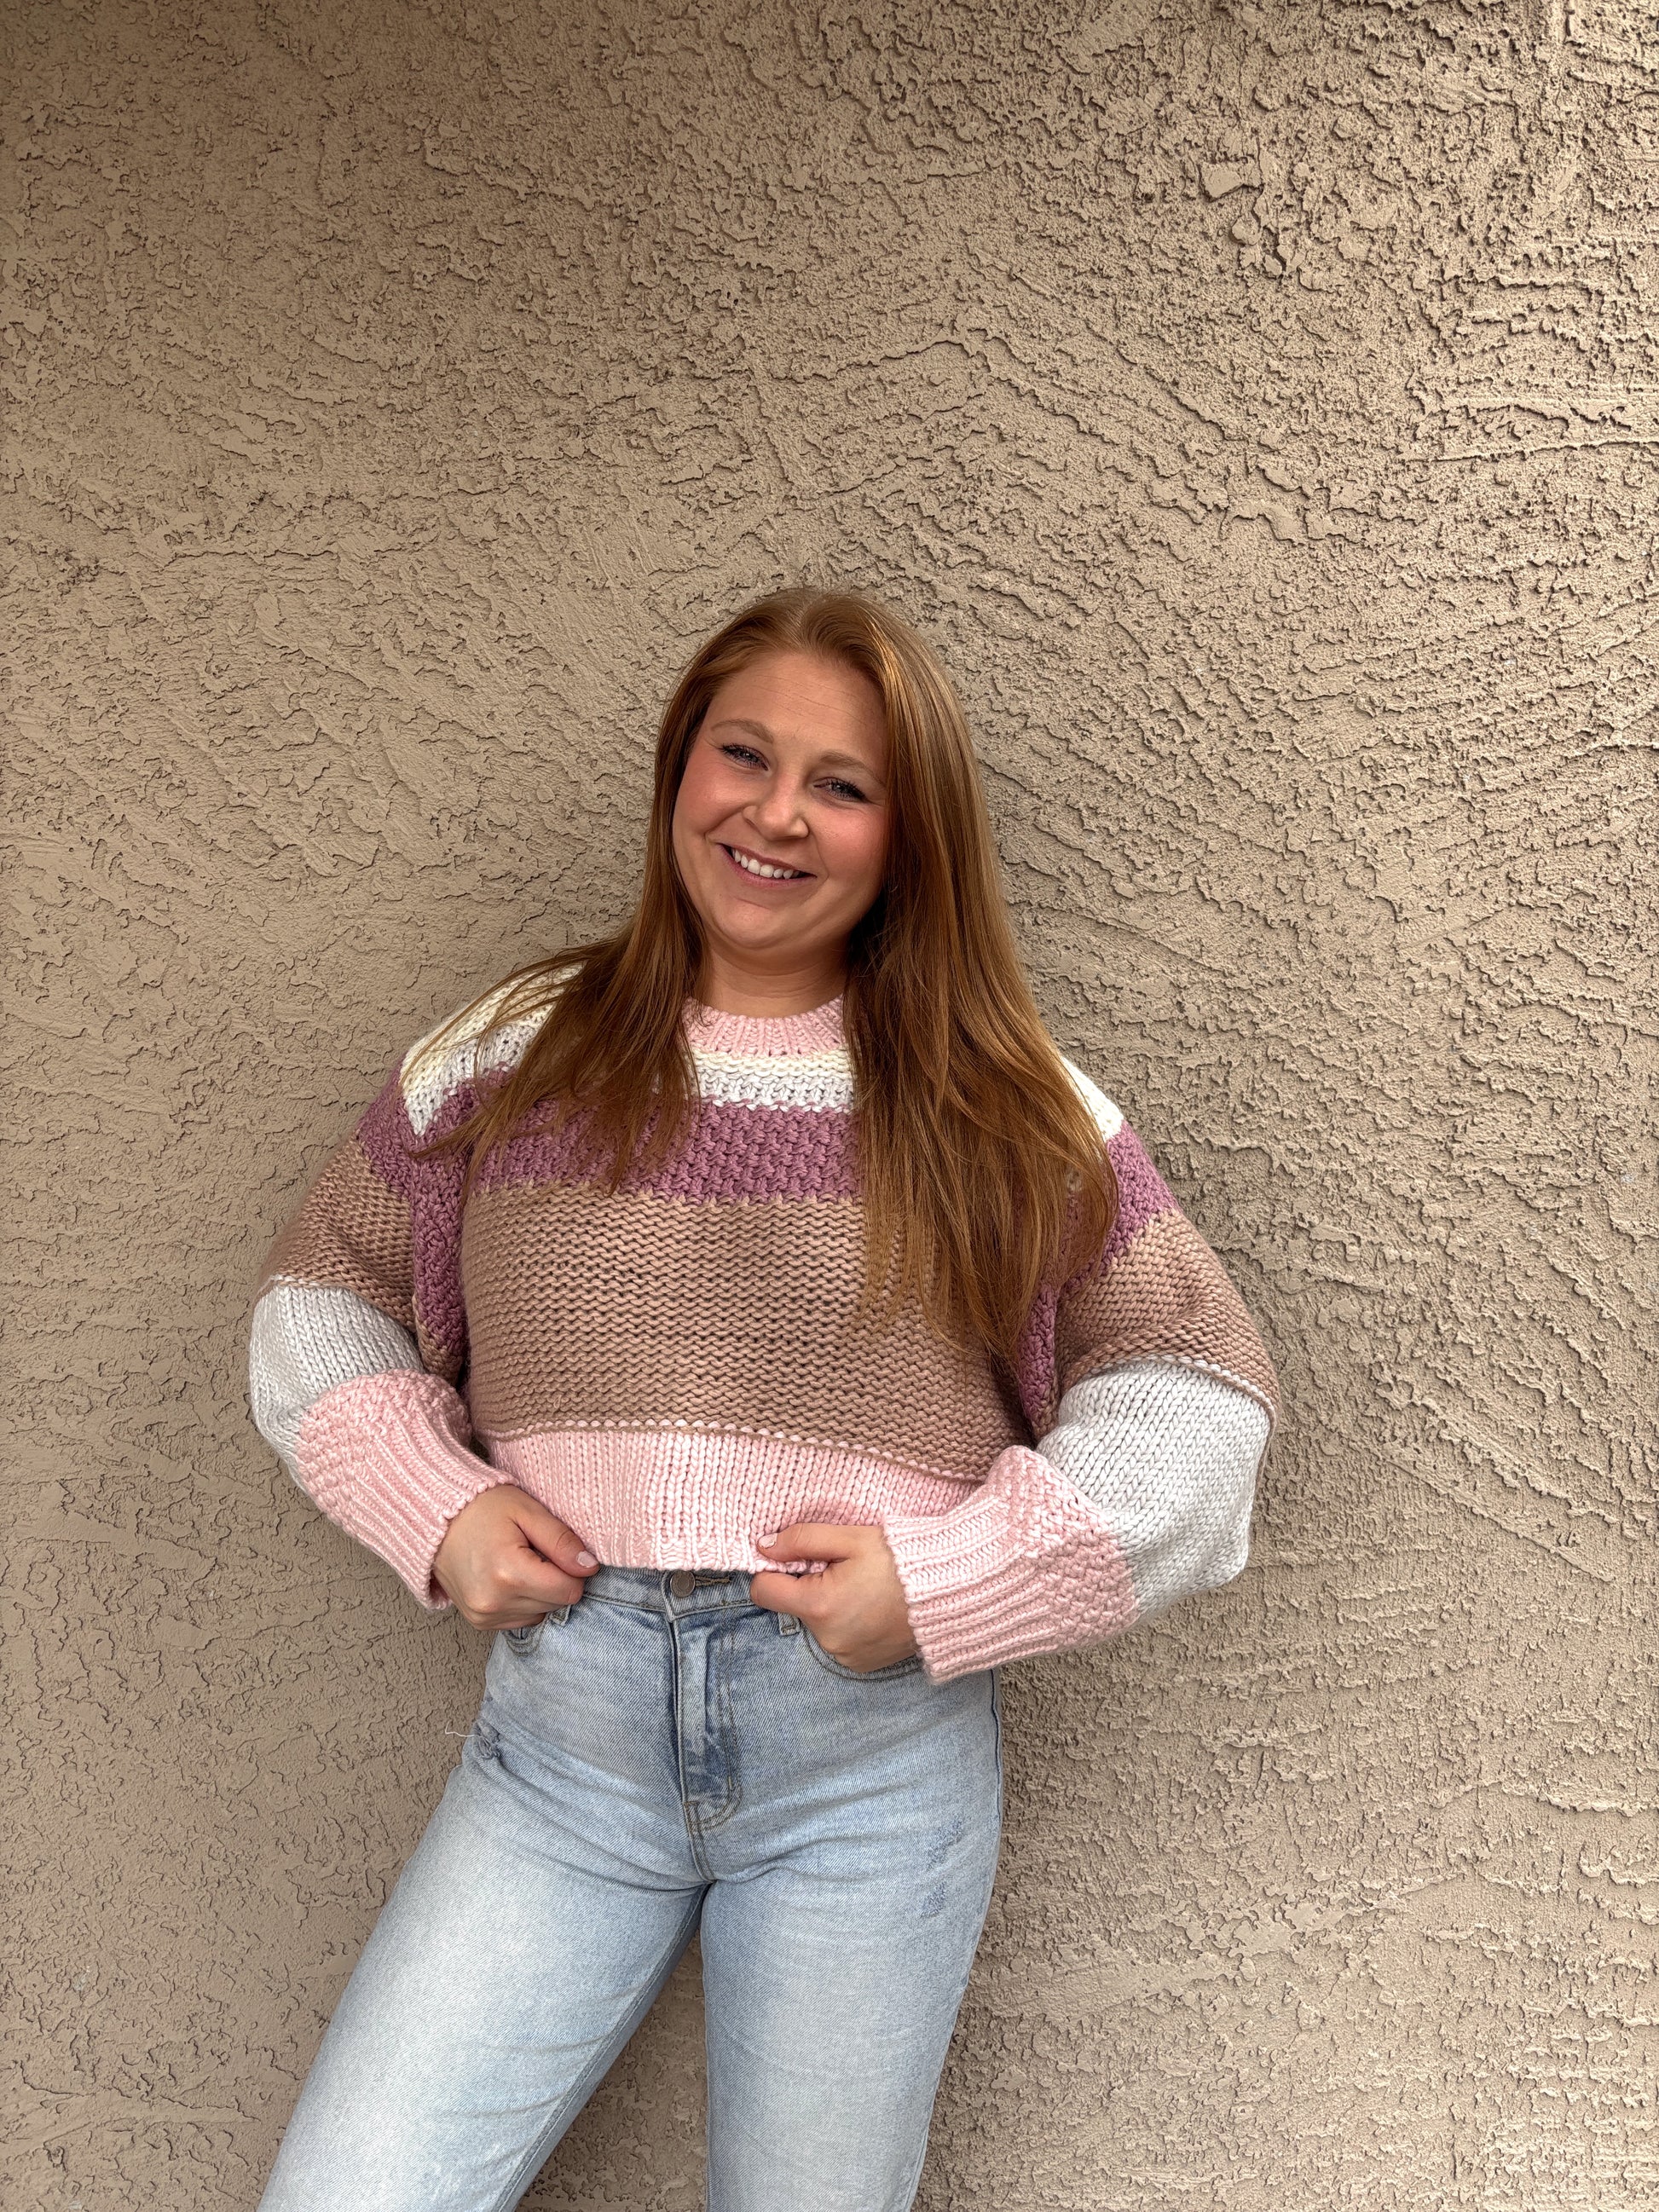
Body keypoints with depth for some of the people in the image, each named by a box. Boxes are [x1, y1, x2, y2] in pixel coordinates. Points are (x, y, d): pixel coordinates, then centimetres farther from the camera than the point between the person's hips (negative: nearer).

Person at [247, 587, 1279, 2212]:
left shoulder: (1008, 1108, 0)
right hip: (564, 1723, 1)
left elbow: (1197, 1392, 2)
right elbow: (320, 1301, 14)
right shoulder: (511, 1054, 4)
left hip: (878, 1738, 0)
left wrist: (949, 1577, -10)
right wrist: (435, 1507, -3)